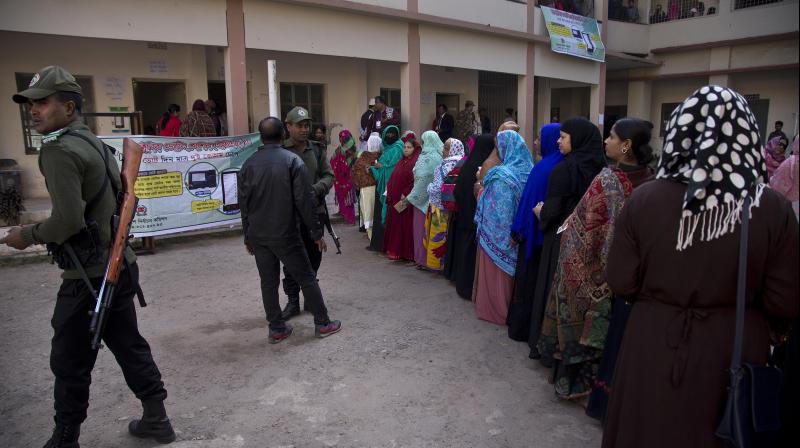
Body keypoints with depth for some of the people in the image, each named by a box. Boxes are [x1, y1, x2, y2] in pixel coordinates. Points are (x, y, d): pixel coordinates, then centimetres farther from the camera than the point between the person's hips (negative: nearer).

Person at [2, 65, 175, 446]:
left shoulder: (59, 148, -15)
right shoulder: (94, 143, 13)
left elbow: (68, 219, -24)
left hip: (88, 276, -9)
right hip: (117, 266, 9)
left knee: (69, 363, 6)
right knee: (129, 346, 17)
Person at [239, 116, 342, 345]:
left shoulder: (248, 165, 4)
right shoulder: (293, 161, -9)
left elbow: (244, 204, 8)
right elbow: (305, 201, -12)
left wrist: (248, 237, 17)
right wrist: (316, 233, -5)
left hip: (258, 236, 4)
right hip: (285, 234, -4)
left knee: (268, 281, 11)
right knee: (307, 277, 7)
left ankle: (277, 328, 17)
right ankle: (322, 323, 14)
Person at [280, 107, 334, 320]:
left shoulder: (317, 149, 9)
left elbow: (328, 175, 8)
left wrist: (316, 189, -12)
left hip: (315, 211, 4)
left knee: (314, 257, 13)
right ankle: (293, 301, 15)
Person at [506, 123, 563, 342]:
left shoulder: (543, 168, -18)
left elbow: (529, 201, -17)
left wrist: (518, 230, -10)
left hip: (536, 233, -7)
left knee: (528, 281, 5)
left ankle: (523, 328, 14)